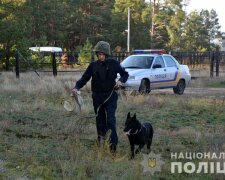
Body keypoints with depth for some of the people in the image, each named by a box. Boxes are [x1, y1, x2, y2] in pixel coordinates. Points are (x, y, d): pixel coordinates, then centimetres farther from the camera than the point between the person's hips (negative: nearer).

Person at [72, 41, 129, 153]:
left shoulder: (113, 64, -1)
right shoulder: (93, 65, 2)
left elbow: (125, 74, 11)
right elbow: (84, 78, 0)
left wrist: (121, 80, -11)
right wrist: (76, 87, -18)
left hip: (110, 96, -2)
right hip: (97, 97, 2)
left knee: (110, 120, -14)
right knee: (100, 120, 8)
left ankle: (113, 144, -14)